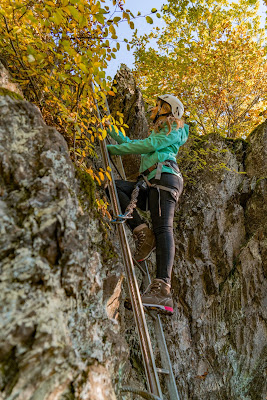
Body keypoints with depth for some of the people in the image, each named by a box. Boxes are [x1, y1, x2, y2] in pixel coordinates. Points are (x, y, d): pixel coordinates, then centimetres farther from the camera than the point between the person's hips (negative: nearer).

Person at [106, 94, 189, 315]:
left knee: (163, 227, -25)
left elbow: (149, 145, -2)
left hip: (164, 177, -8)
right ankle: (142, 230, -25)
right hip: (151, 184, 8)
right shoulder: (158, 133, 40)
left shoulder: (174, 129, 13)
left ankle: (163, 287, -37)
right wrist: (114, 133, 49)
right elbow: (136, 145, 45)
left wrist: (115, 148, 1)